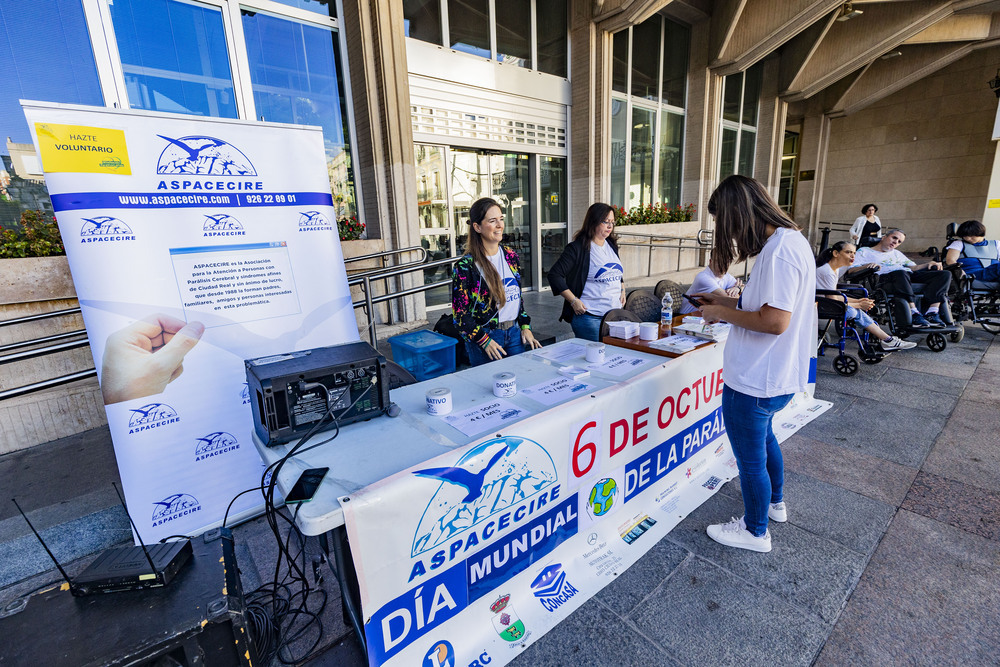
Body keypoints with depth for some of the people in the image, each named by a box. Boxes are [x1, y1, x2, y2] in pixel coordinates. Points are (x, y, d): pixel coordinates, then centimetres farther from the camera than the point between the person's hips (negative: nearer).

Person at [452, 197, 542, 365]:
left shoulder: (510, 257, 6)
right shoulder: (466, 265, -13)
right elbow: (459, 313, -12)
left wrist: (525, 326, 6)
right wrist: (484, 340, -17)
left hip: (514, 333, 6)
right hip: (485, 336, -5)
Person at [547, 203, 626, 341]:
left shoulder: (612, 245, 13)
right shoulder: (578, 248, -10)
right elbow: (554, 275, -13)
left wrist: (622, 290, 15)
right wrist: (573, 301, -15)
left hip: (616, 314, 7)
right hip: (590, 318, -7)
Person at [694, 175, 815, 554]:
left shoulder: (778, 251, -25)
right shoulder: (791, 239, 8)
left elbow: (775, 321, -29)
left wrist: (723, 313, -17)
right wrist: (727, 302, 9)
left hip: (754, 381, -11)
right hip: (778, 375, 11)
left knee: (750, 457, 9)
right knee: (763, 435, 30)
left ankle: (755, 532, 32)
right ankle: (774, 503, 53)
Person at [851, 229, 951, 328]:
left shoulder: (896, 253, 37)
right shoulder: (864, 251, 18)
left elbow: (914, 267, 29)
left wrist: (929, 264, 9)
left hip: (909, 276, 7)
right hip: (884, 277, -7)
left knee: (945, 274, -13)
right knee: (901, 273, -40)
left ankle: (931, 313, -26)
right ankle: (914, 314, -41)